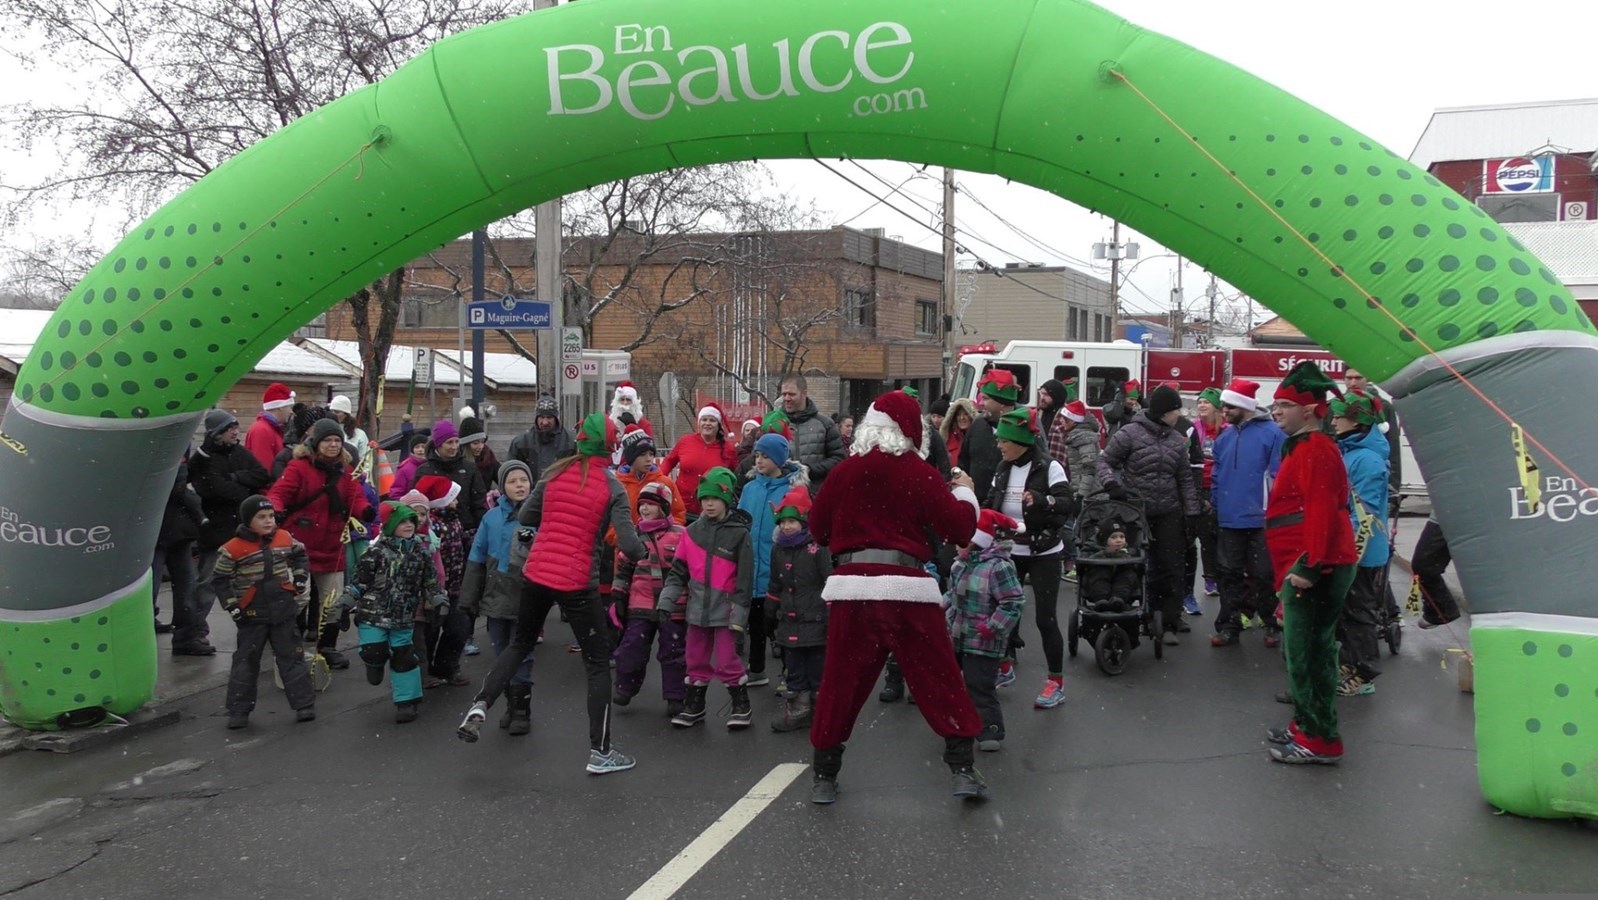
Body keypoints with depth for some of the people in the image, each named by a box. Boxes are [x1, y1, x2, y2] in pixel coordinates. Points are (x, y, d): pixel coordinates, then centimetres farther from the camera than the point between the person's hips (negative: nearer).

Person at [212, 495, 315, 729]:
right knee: (246, 662, 5)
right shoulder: (233, 549, -10)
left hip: (283, 611, 3)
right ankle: (238, 710, 14)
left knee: (292, 657, 6)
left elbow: (300, 555, 21)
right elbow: (219, 579, -3)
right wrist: (231, 605, -6)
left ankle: (304, 705, 10)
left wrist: (300, 579, 9)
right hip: (252, 615, -2)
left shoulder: (285, 539, 1)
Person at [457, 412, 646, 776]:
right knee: (598, 662, 9)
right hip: (577, 583, -4)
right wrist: (641, 552, 7)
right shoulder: (611, 486, -9)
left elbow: (524, 518, 9)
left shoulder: (555, 473, 1)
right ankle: (600, 752, 11)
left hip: (537, 573, 4)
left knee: (520, 643, 27)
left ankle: (480, 706, 11)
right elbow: (629, 545, -14)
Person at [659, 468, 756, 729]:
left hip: (725, 609, -5)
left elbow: (744, 578, -8)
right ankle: (694, 707, 28)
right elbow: (678, 570, 9)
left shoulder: (739, 533, -7)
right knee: (696, 660, 13)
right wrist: (666, 600, 0)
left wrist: (738, 616, -10)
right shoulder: (692, 532, 6)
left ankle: (742, 707, 13)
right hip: (697, 607, 5)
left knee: (726, 662, -5)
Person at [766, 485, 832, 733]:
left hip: (815, 621, -6)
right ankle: (798, 711, 21)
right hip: (789, 623, 6)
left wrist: (831, 618, -15)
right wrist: (770, 617, 21)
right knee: (794, 668, 12)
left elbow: (832, 584, -12)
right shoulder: (779, 549, 9)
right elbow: (774, 586, 19)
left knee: (818, 669, 4)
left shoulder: (818, 548, -11)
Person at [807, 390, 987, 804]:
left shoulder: (844, 472, 4)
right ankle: (963, 768, 10)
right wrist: (964, 491, 14)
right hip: (907, 588, -2)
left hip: (851, 588, 2)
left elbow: (818, 529, 14)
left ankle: (824, 775, 17)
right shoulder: (919, 474, -4)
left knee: (841, 683, 10)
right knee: (938, 678, 8)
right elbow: (960, 530, -3)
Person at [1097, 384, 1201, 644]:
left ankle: (1170, 623, 8)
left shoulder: (1176, 440, 8)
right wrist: (1111, 483, -24)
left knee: (1170, 568, 2)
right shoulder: (1130, 433, -7)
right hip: (1135, 513, -4)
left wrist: (1192, 513, 8)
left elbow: (1185, 479, 13)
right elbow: (1106, 460, -5)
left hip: (1168, 515, 4)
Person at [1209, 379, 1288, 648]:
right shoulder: (1224, 437, 9)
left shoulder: (1272, 433, -10)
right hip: (1229, 519, 5)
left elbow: (1278, 476, -12)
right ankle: (1229, 626, 18)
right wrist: (1216, 506, 6)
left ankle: (1272, 625, 20)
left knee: (1265, 575, 6)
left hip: (1260, 519, -5)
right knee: (1230, 574, 10)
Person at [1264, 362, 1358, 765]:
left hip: (1315, 571, -11)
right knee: (1306, 650, 17)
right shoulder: (1302, 448, 20)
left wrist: (1309, 567, -26)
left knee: (1306, 652, -6)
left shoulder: (1315, 449, -14)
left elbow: (1321, 512, -23)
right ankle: (1308, 726, 28)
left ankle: (1320, 741, 0)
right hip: (1308, 569, 11)